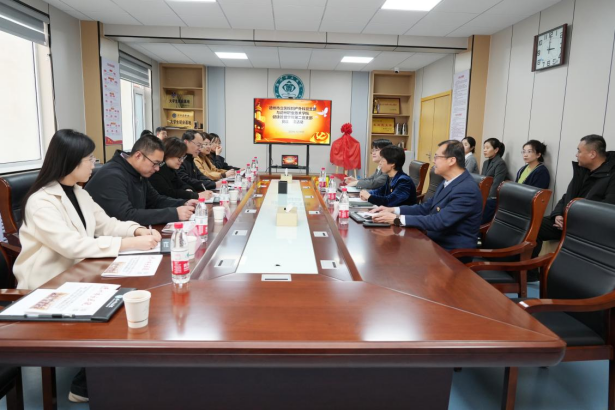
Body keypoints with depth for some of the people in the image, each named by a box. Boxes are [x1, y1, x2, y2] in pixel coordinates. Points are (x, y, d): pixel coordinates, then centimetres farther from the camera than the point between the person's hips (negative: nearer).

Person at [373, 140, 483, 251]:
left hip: (453, 250, -8)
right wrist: (393, 210, -1)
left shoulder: (466, 190, -23)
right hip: (436, 242, 8)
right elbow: (426, 208, 11)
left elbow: (439, 221, -29)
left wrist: (397, 219, -28)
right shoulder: (449, 182, 8)